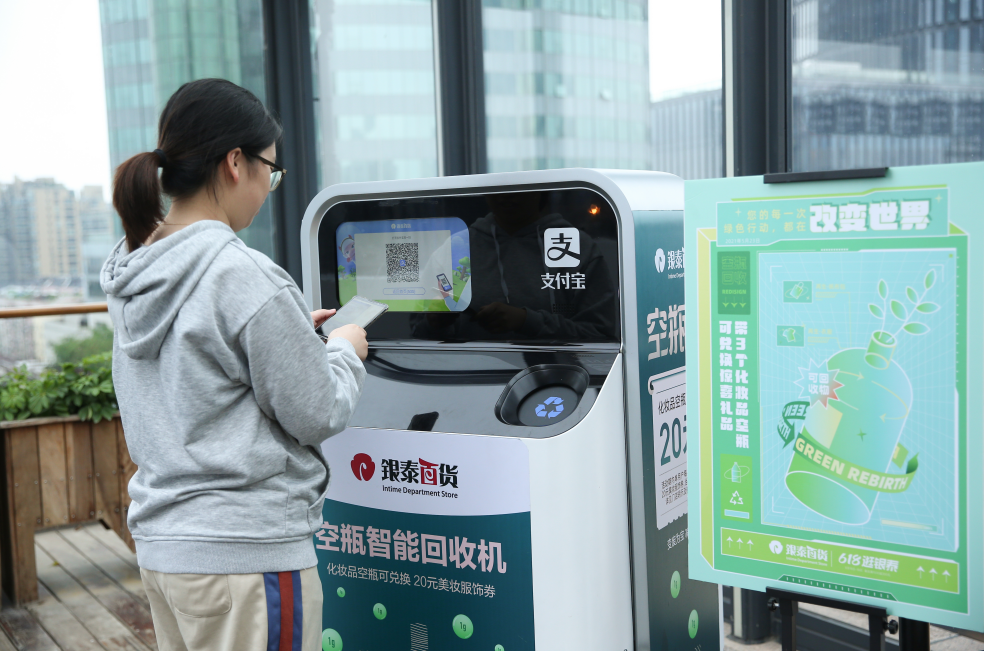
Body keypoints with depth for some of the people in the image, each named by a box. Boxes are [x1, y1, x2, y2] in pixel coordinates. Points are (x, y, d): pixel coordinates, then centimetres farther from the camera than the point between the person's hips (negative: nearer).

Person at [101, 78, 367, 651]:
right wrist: (344, 350, 4)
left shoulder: (132, 273, 5)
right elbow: (317, 415, -14)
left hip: (161, 542, 8)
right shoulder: (246, 279, -20)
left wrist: (292, 333, 15)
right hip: (245, 551, -8)